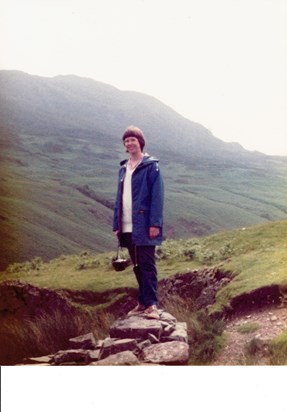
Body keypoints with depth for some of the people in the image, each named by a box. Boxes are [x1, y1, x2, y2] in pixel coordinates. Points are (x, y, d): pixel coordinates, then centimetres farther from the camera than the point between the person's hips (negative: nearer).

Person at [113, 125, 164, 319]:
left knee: (147, 265, -8)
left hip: (144, 226, -7)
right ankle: (143, 302, 18)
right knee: (137, 266, 11)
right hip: (127, 227, 7)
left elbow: (157, 196, -11)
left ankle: (152, 304, -8)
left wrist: (155, 223, -19)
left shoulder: (150, 166, -4)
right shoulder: (124, 168, 17)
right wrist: (117, 225, 13)